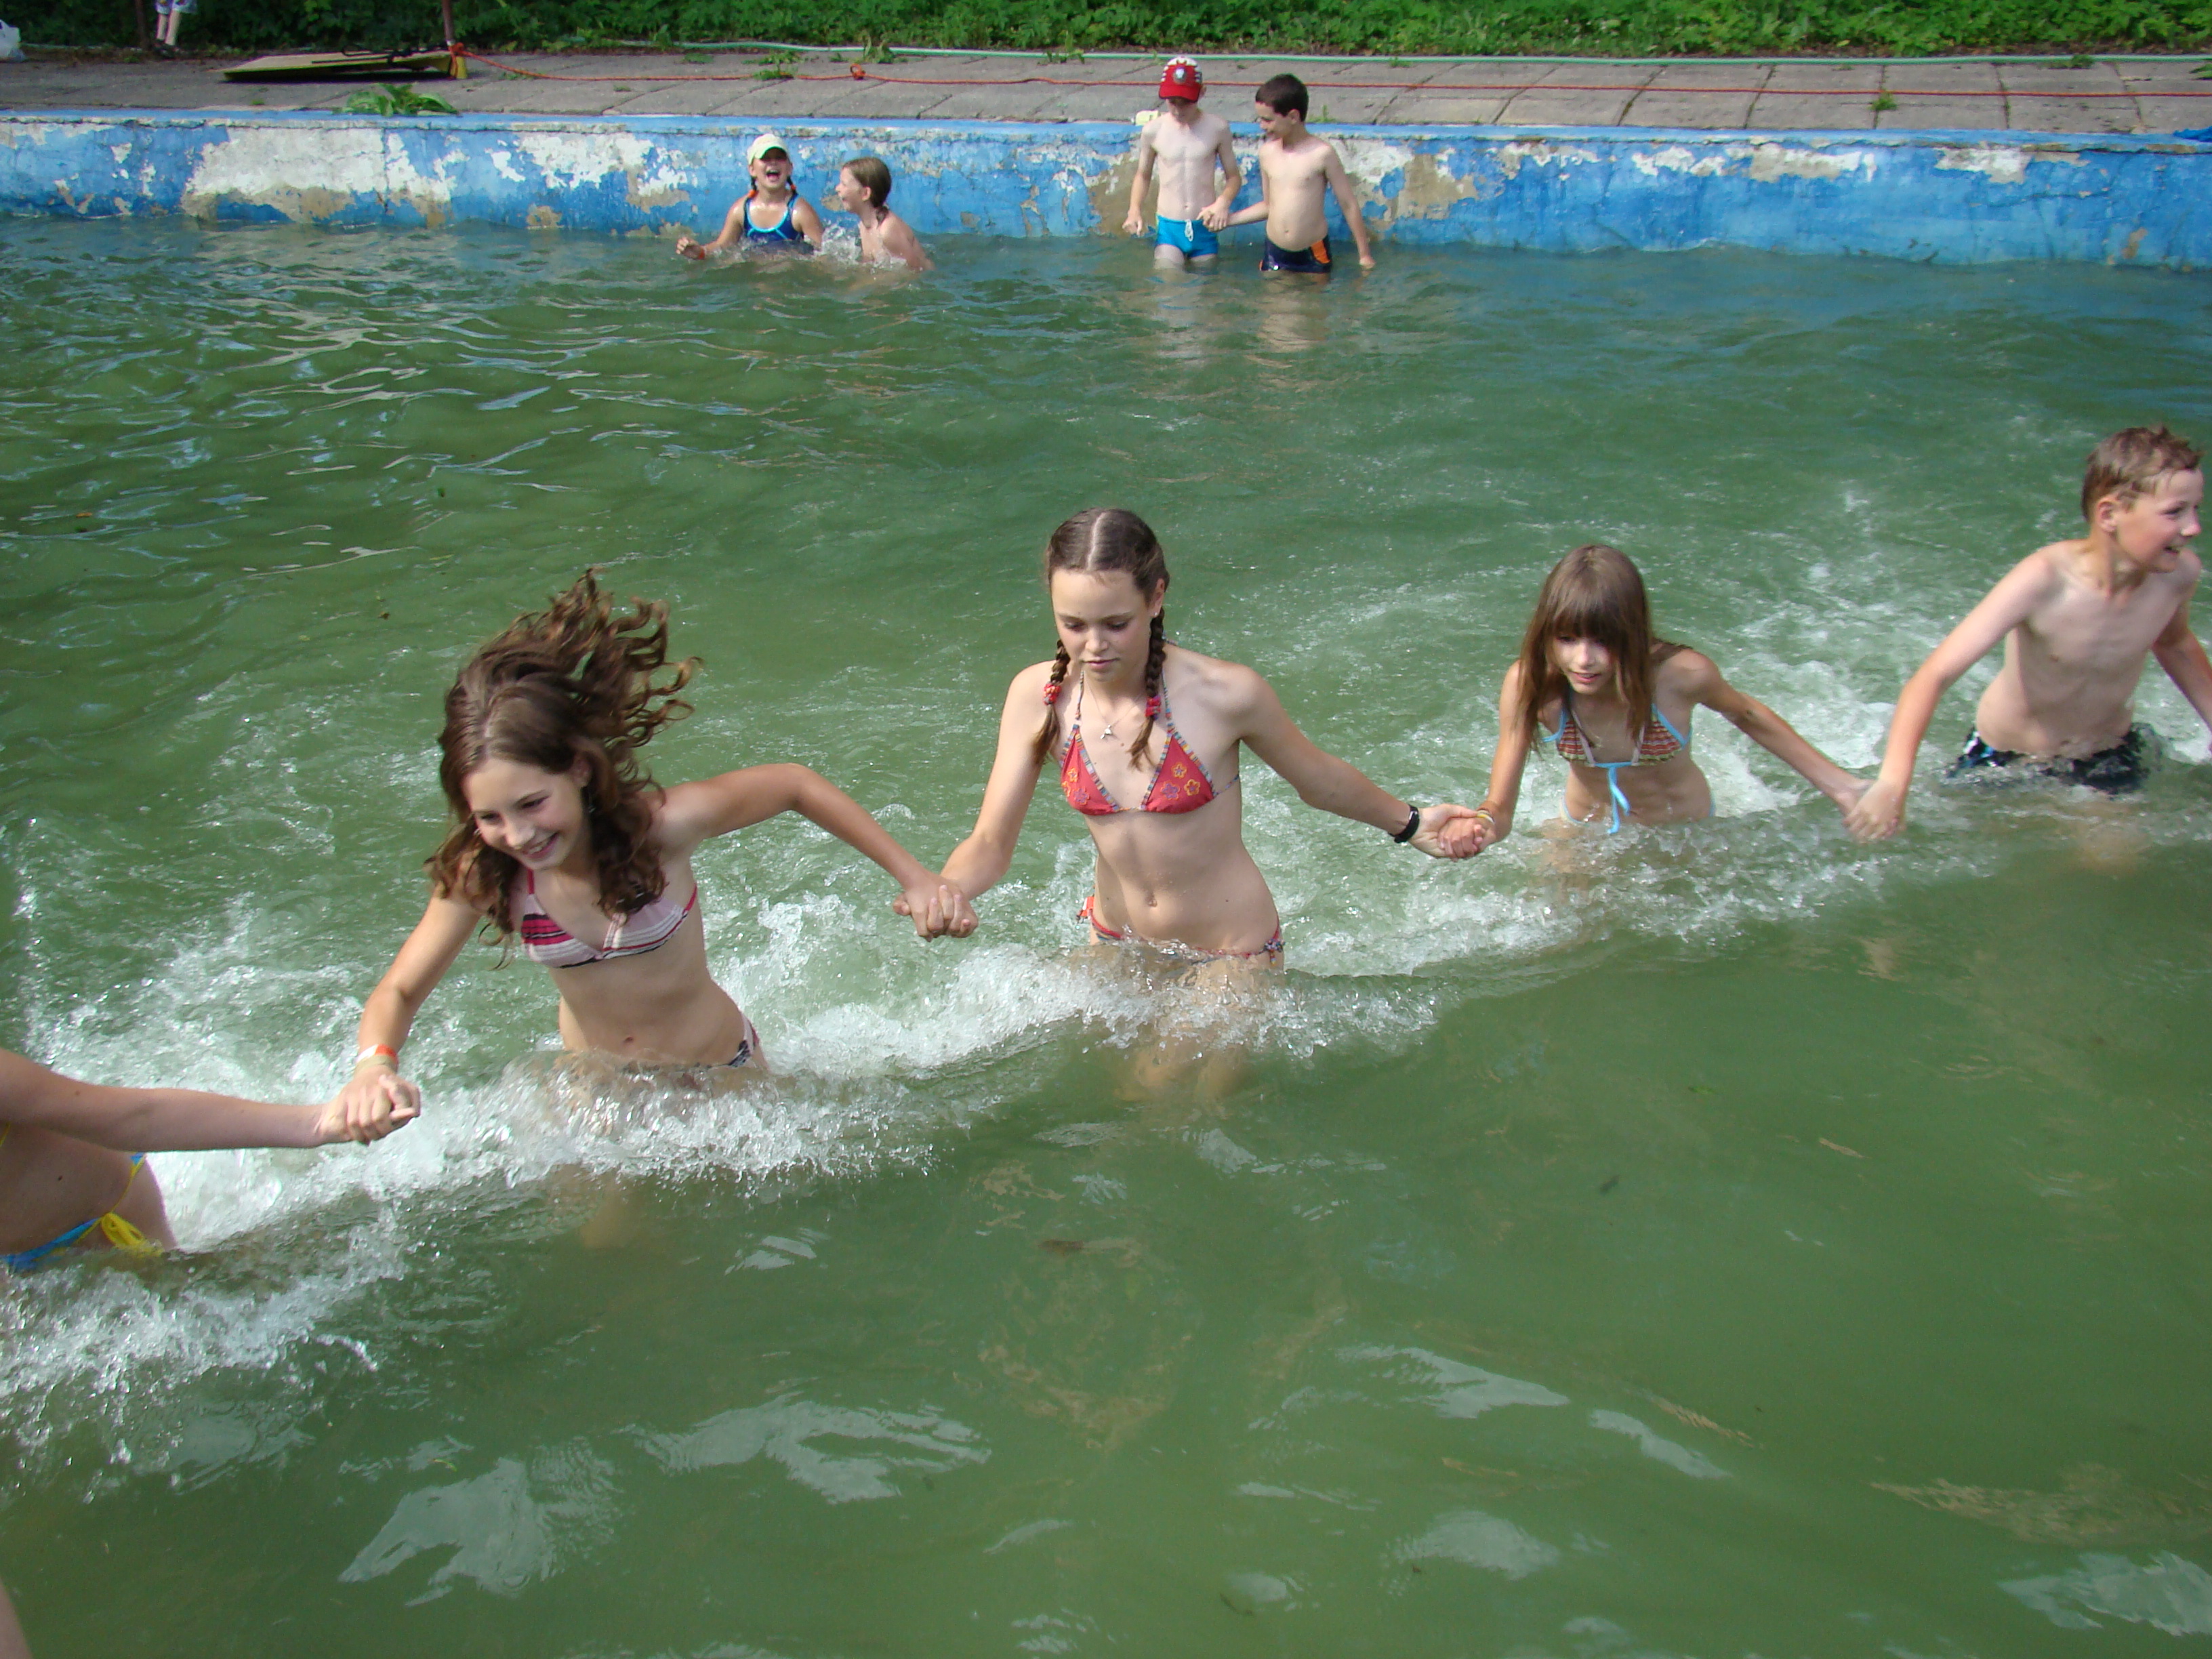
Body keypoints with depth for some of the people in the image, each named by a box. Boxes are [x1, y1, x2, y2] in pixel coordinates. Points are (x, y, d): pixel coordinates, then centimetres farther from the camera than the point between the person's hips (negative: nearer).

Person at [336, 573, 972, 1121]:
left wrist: (915, 880, -16)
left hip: (719, 1070, -2)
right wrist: (374, 1065, -39)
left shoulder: (658, 825, -32)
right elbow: (398, 992, -15)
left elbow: (797, 786, -17)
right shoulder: (481, 874, -24)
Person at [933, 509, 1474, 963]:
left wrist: (1409, 824, 7)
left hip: (1232, 957, -3)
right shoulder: (1039, 697, -15)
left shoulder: (1225, 694, -24)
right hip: (1116, 943, 4)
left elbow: (1319, 780, -4)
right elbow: (990, 844, -11)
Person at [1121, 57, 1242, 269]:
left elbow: (1234, 176, 5)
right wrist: (1135, 210, -5)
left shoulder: (1217, 128, -2)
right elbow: (1143, 175, 12)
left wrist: (1223, 202, -16)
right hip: (1168, 228, -1)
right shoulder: (1153, 130, -1)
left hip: (1204, 229, 1)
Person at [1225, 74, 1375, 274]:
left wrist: (1365, 254, -3)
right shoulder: (1268, 152, 4)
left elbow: (1349, 205, -5)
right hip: (1274, 255, 4)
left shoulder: (1322, 154, -11)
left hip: (1313, 255, -4)